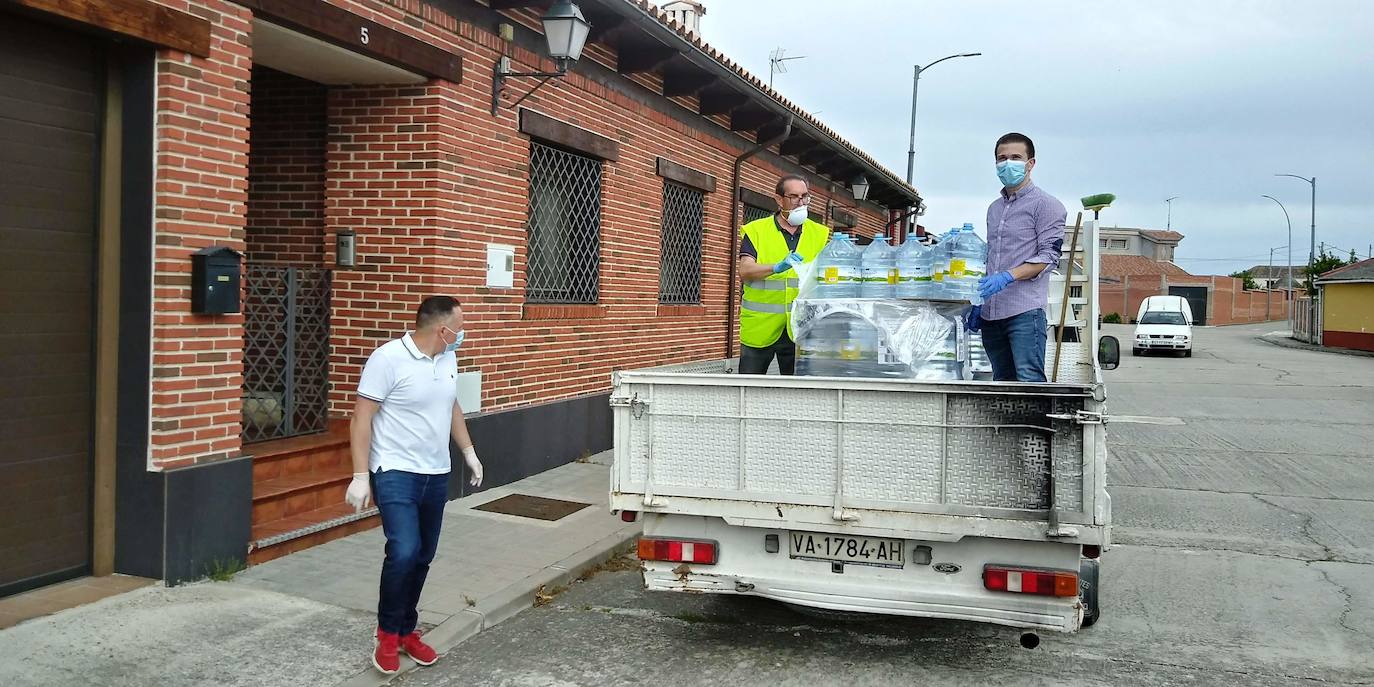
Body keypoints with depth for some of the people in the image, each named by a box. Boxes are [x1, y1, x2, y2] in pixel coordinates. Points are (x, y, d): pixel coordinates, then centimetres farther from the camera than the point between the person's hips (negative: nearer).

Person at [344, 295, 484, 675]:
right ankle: (388, 633, 3)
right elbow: (361, 419, -15)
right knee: (404, 551, -19)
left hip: (436, 475, 7)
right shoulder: (388, 358, -16)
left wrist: (469, 452, 22)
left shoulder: (447, 360, 7)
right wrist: (360, 477, -17)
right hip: (396, 474, -7)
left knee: (422, 557, 11)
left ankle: (407, 630, 27)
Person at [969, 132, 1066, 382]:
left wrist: (1007, 276, -21)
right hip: (991, 312, 7)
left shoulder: (1046, 205, 0)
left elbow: (1049, 256, -9)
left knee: (1030, 381, -14)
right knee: (1002, 382, 8)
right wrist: (978, 304, 18)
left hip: (1025, 309, -7)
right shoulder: (994, 208, 22)